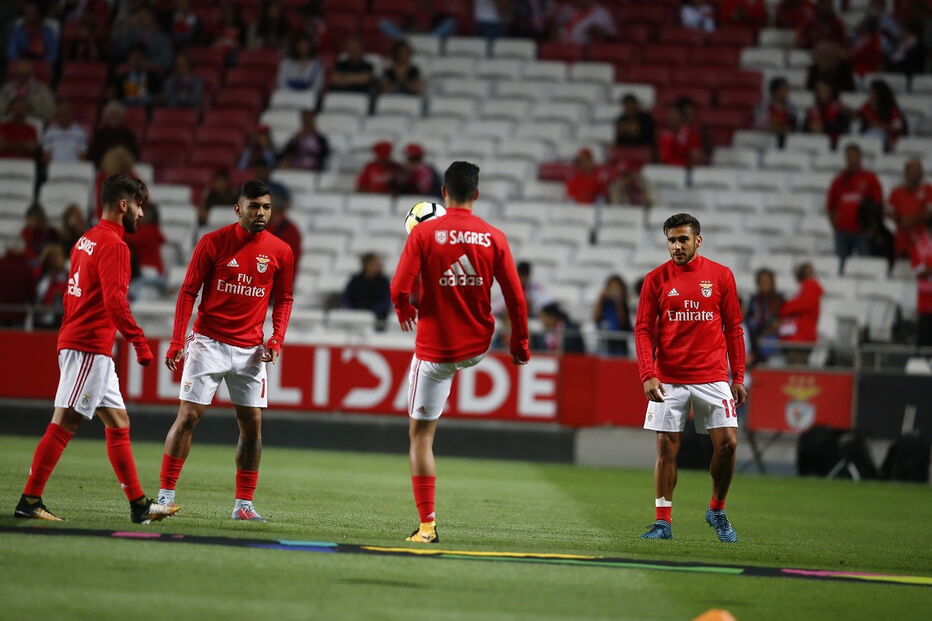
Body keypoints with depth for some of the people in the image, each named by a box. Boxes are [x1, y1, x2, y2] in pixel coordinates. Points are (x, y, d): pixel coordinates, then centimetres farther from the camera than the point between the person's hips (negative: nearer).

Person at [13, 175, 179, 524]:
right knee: (64, 423, -9)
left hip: (76, 341, 10)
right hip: (90, 347, -10)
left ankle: (139, 505, 12)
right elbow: (115, 300, -21)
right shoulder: (113, 244, -12)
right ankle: (29, 501, -8)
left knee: (118, 424, 11)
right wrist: (139, 341, -18)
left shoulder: (87, 240, 18)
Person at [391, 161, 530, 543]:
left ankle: (427, 525, 0)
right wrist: (520, 344, 12)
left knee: (420, 435, 4)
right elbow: (515, 298, -2)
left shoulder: (424, 233, -10)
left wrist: (405, 313, 9)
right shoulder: (494, 238, -4)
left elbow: (399, 289, -14)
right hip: (478, 347, 3)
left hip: (435, 349, -3)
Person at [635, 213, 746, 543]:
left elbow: (733, 329, 7)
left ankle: (717, 511, 13)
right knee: (666, 448, -1)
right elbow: (643, 330, 1)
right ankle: (663, 521, 7)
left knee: (727, 442, -7)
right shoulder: (656, 279, 2)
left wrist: (738, 377, 3)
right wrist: (648, 375, -11)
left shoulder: (721, 276, 3)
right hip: (668, 380, 0)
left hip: (712, 377, 0)